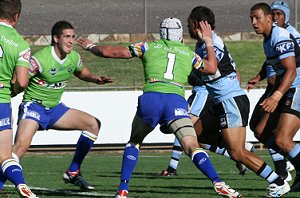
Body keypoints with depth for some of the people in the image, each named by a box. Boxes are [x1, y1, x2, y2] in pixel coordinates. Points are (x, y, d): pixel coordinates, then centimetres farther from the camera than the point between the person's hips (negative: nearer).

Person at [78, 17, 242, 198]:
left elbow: (109, 52, 25)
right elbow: (212, 68, 43)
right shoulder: (189, 54, 24)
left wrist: (91, 46, 45)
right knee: (192, 147, -6)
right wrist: (209, 41, 54)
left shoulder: (149, 47, 22)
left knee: (134, 142, 23)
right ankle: (218, 183, -27)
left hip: (150, 98, 0)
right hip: (176, 101, 0)